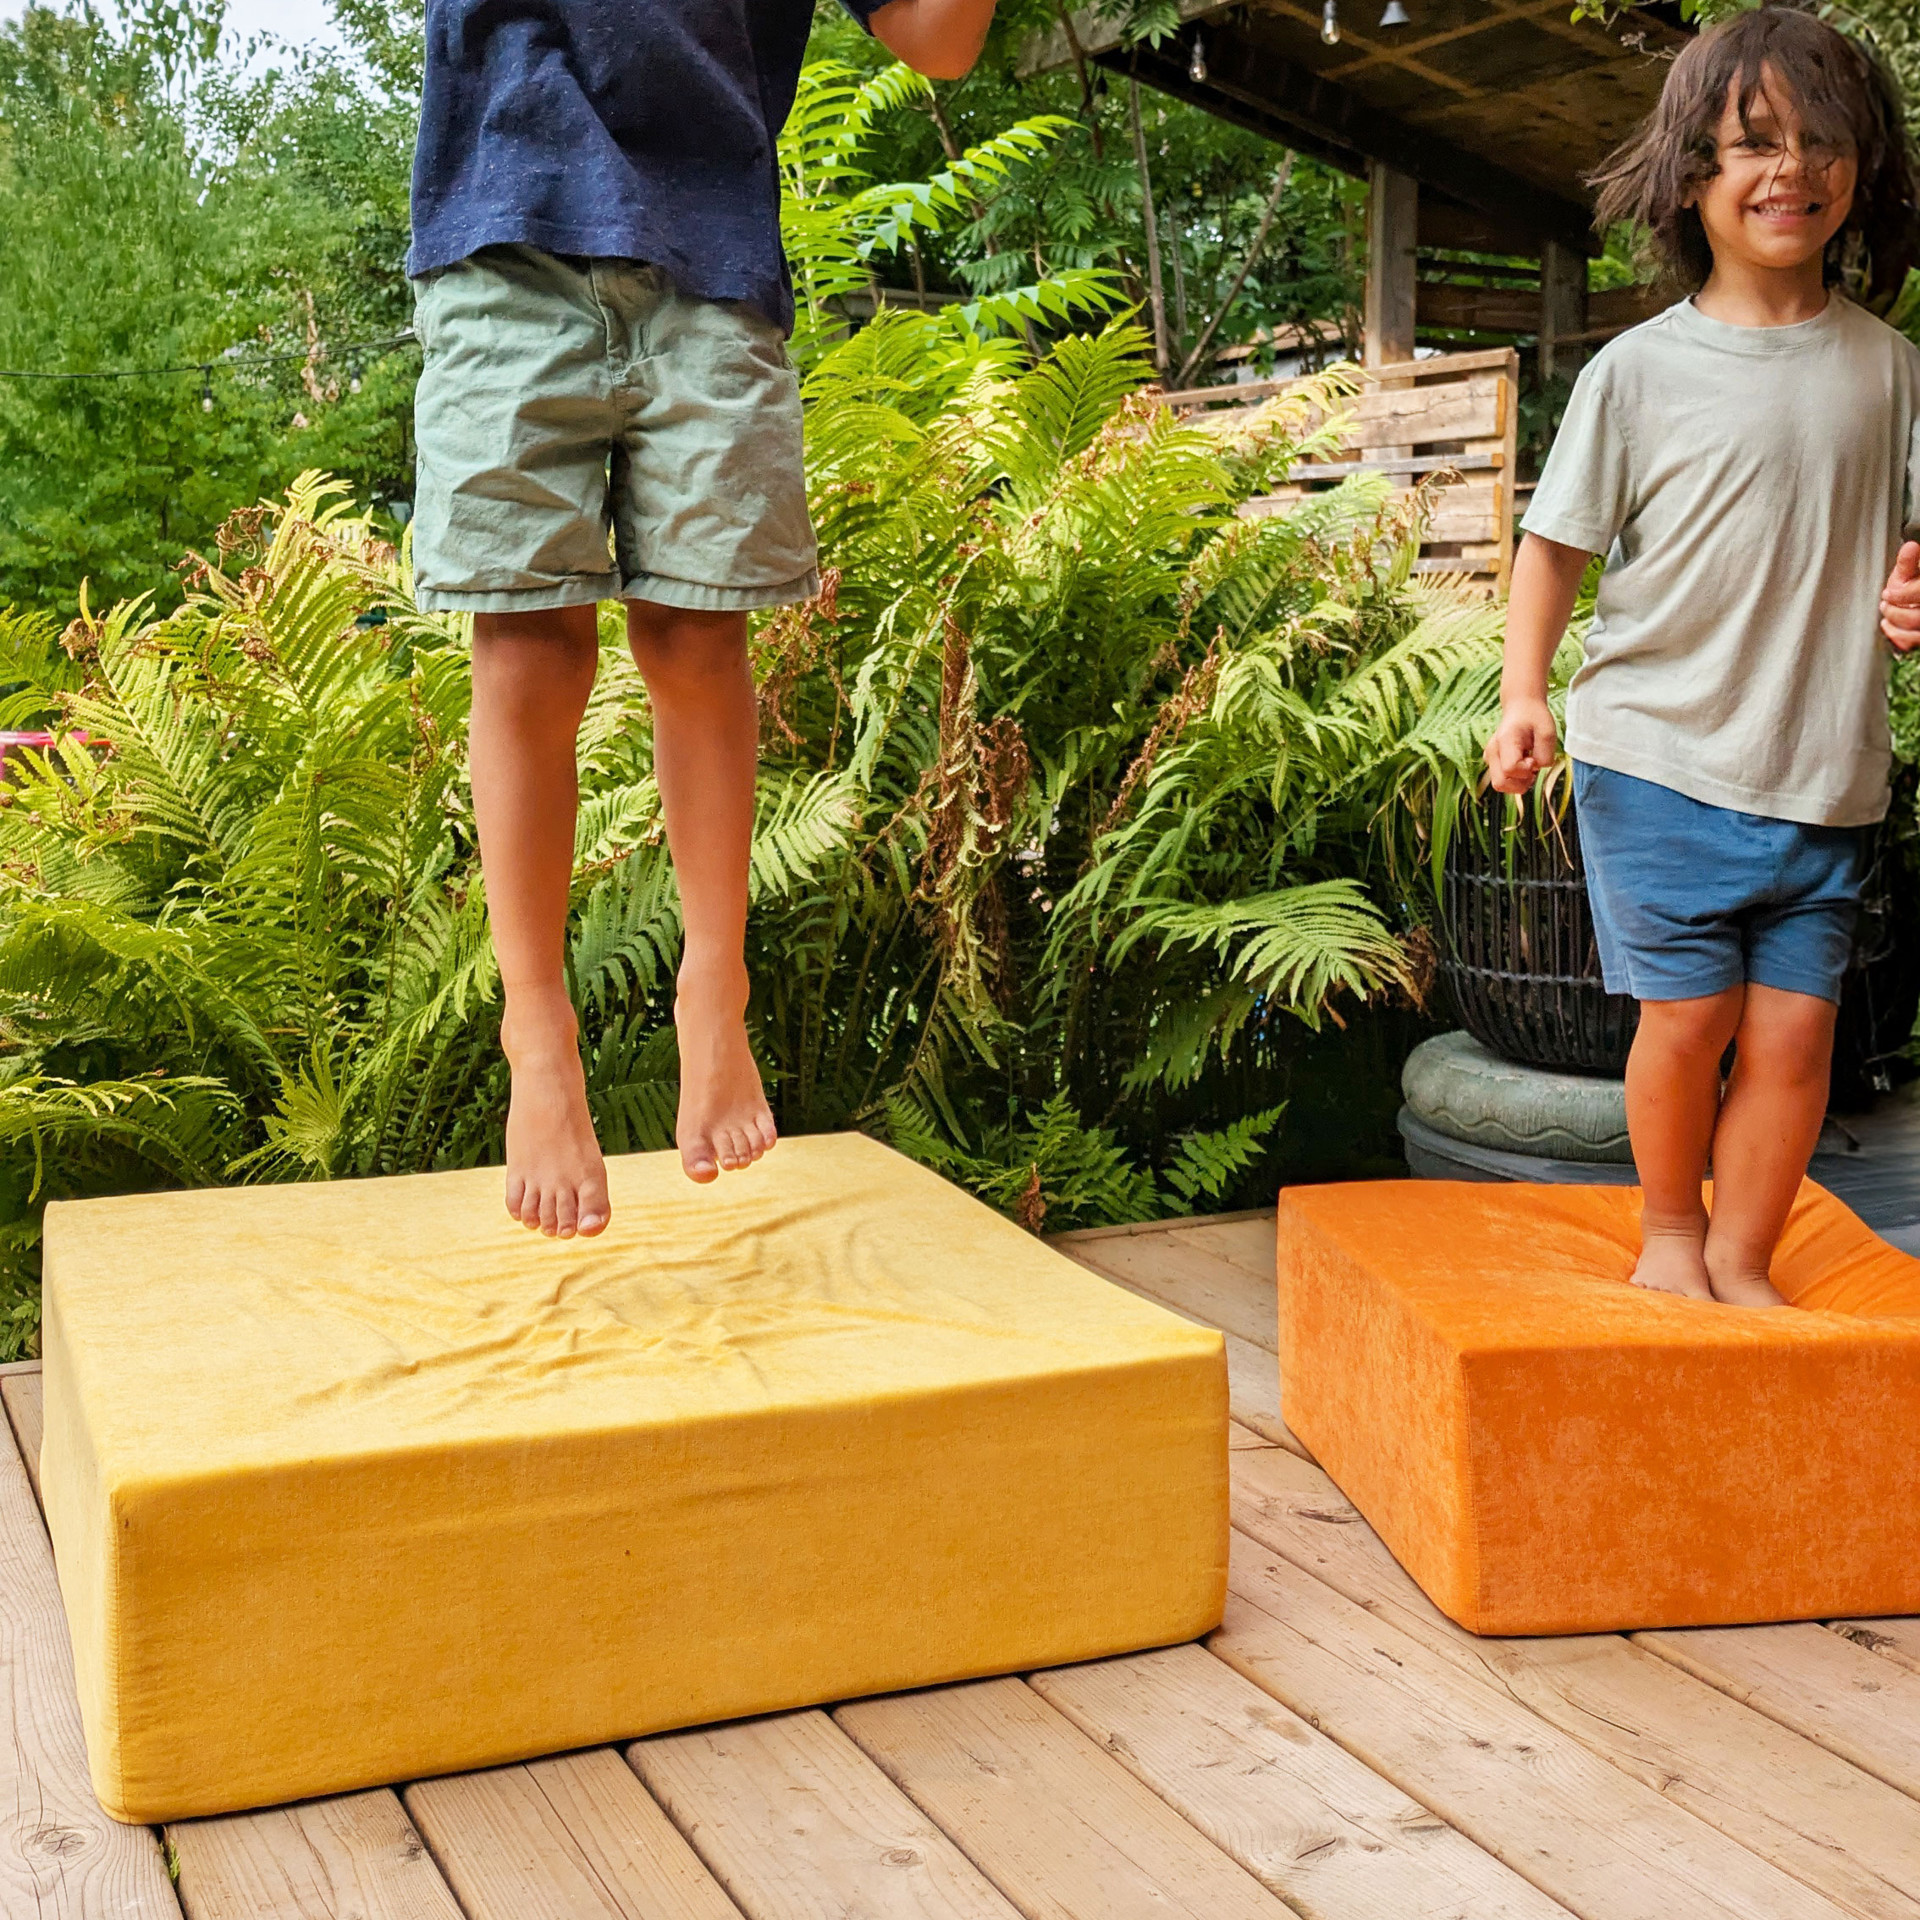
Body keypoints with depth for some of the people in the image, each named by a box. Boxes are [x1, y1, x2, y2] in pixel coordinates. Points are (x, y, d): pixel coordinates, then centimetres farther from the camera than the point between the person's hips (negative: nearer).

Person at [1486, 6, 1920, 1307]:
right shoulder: (1639, 372, -2)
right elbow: (1556, 542, 3)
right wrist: (1525, 693, -9)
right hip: (1662, 757, -2)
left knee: (1795, 1026, 2)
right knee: (1689, 1013, -1)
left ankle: (1744, 1262, 21)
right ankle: (1669, 1229, 24)